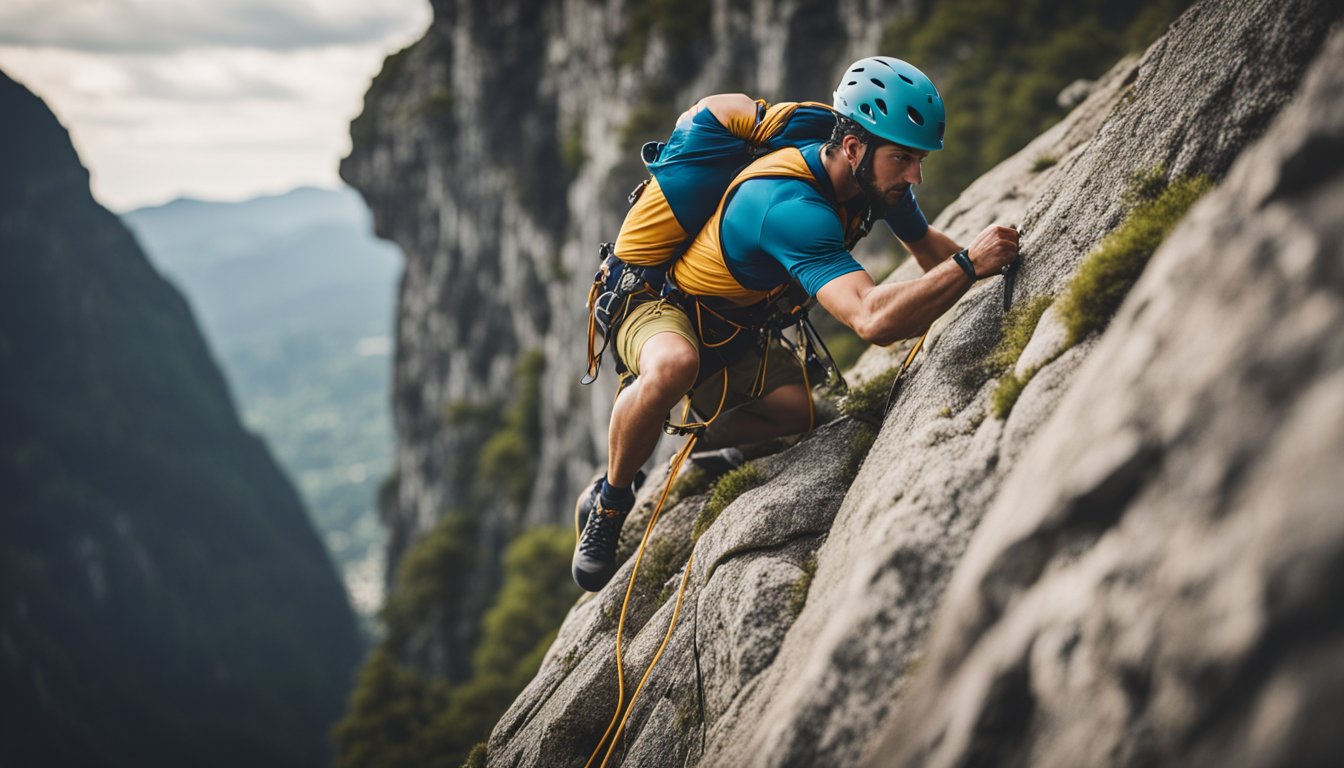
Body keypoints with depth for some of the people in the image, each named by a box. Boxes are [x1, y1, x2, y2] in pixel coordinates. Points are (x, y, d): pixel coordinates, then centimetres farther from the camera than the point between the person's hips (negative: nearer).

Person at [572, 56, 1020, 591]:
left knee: (797, 410, -16)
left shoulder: (874, 176, -11)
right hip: (659, 306, -8)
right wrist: (968, 265, -46)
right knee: (674, 366, -41)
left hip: (732, 331, 8)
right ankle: (608, 501, -15)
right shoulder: (791, 207, -40)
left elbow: (928, 247, 13)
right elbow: (873, 320, -52)